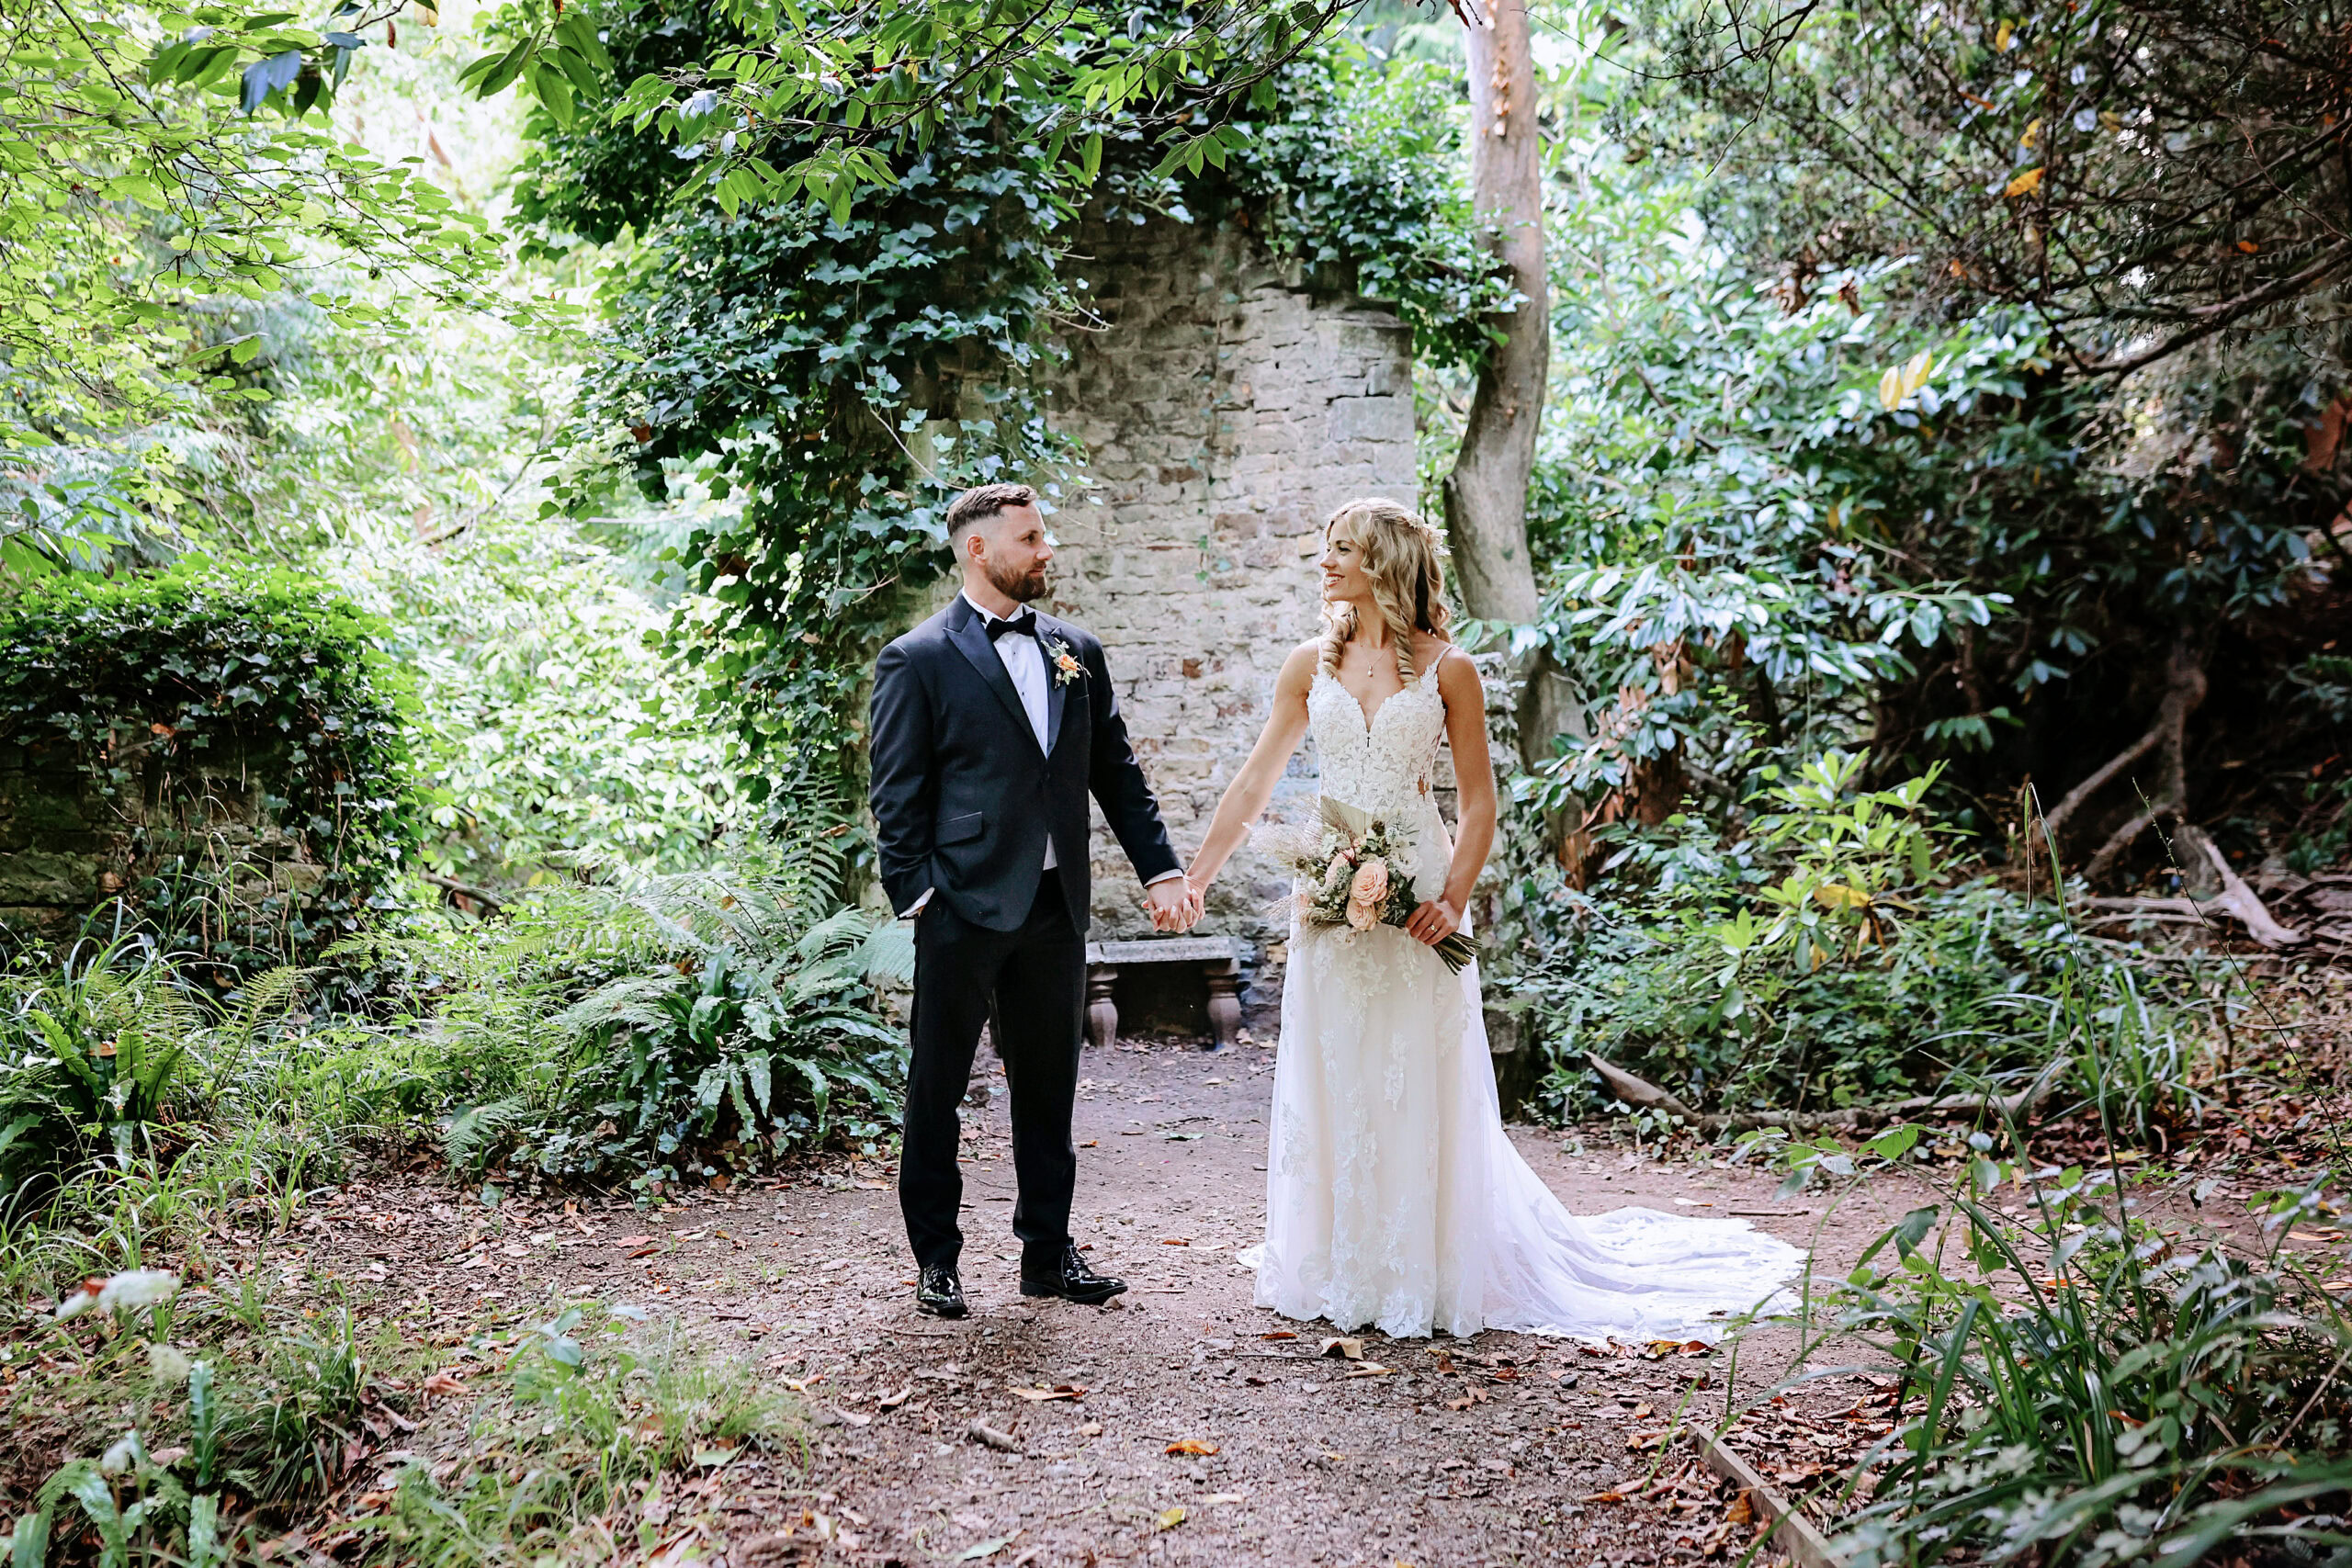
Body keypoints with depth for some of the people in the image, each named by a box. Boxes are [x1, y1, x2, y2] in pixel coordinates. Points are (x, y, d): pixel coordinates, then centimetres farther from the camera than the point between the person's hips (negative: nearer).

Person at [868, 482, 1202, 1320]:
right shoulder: (917, 660, -4)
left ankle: (1049, 1250, 24)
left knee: (1047, 1087, 13)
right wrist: (916, 898, -12)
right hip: (965, 907, -5)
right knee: (937, 1088, 6)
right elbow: (898, 798, -5)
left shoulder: (1077, 652, 12)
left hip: (1055, 906, 5)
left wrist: (1162, 872, 5)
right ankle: (936, 1258, 19)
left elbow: (1118, 773, 12)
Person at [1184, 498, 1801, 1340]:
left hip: (1414, 897, -3)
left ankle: (1422, 1271, 15)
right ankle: (1337, 1267, 21)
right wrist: (1196, 873, 5)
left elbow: (1478, 801, -1)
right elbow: (1257, 778, 9)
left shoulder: (1447, 670, -2)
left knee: (1417, 1081, 2)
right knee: (1332, 1077, 8)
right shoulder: (1311, 664, 6)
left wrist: (1454, 897, -14)